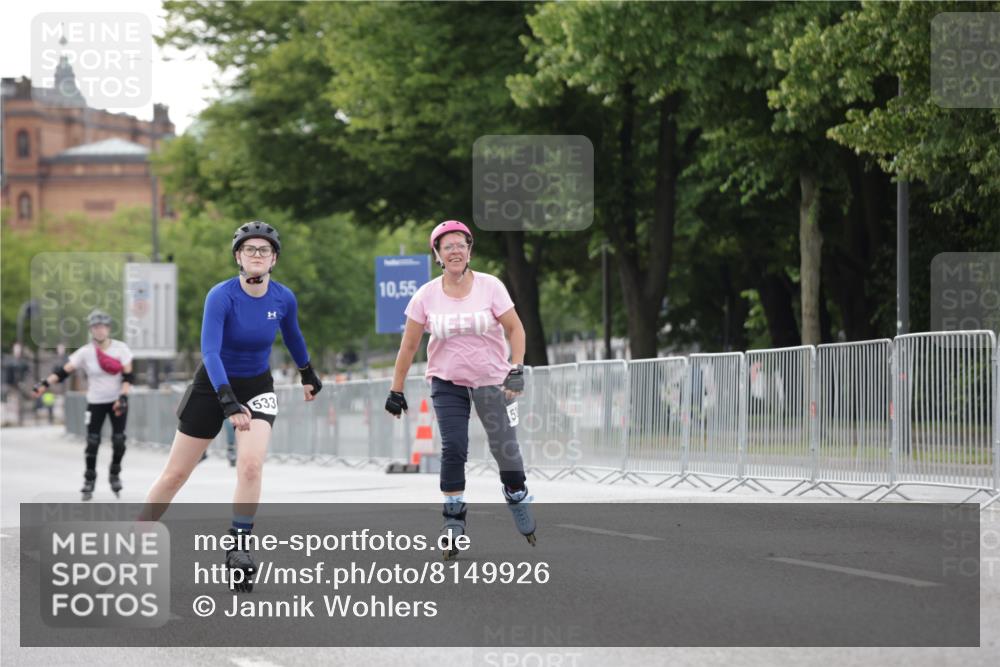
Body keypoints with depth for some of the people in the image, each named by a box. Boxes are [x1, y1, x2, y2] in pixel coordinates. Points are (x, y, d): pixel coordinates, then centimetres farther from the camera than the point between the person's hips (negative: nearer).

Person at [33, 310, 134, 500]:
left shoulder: (120, 348, -8)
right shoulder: (85, 352, -8)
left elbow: (128, 376, -8)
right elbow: (64, 370, -12)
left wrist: (123, 397, -20)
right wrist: (45, 384, -24)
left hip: (117, 401, 0)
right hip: (96, 402, 0)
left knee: (119, 440, -2)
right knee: (92, 442, -6)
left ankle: (114, 475, 21)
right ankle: (89, 481, 7)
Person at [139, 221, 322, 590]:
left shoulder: (284, 298, -9)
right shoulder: (221, 296, -23)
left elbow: (292, 336, 13)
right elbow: (210, 352, -31)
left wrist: (308, 374, 26)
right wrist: (228, 401, -41)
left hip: (257, 387, 2)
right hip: (213, 385, -2)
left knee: (251, 464, -22)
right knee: (175, 474, 3)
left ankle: (238, 546, -8)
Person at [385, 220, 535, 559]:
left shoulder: (490, 287, -10)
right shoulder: (426, 296, -7)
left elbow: (515, 329, -4)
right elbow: (409, 345, 0)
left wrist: (516, 370, -16)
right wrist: (396, 390, 1)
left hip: (492, 381, 0)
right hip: (447, 382, 0)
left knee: (505, 449, 1)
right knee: (453, 449, -12)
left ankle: (516, 496, 30)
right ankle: (453, 518, -1)